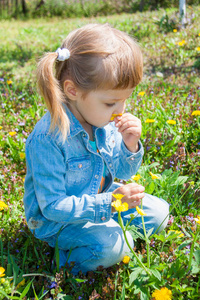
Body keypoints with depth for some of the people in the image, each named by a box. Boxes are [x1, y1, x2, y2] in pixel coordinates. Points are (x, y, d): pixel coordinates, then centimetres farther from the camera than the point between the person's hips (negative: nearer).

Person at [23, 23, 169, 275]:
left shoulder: (106, 119, -10)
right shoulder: (48, 139, -31)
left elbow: (122, 173, 2)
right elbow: (52, 206, -27)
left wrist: (130, 146, -20)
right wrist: (110, 203, -35)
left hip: (100, 197, 7)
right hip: (55, 218, -6)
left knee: (159, 213, 4)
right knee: (109, 247, -28)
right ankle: (66, 262, -1)